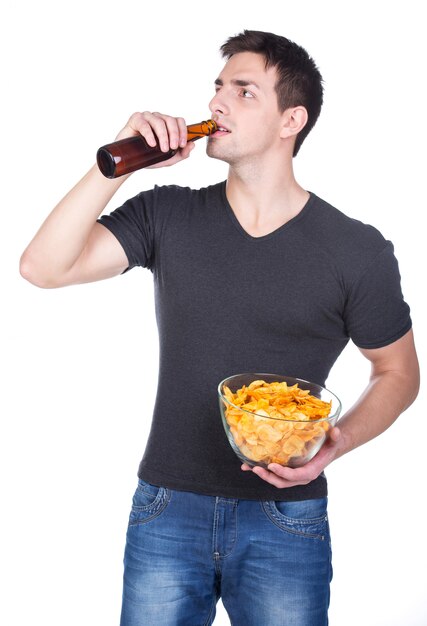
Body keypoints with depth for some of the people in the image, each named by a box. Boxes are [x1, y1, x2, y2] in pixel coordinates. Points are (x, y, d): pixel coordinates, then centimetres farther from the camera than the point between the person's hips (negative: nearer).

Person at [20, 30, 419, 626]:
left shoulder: (357, 250, -7)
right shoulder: (166, 215, -1)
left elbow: (398, 373, 4)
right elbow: (43, 267, -10)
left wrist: (336, 444, -14)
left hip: (285, 519, -1)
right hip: (166, 510, 2)